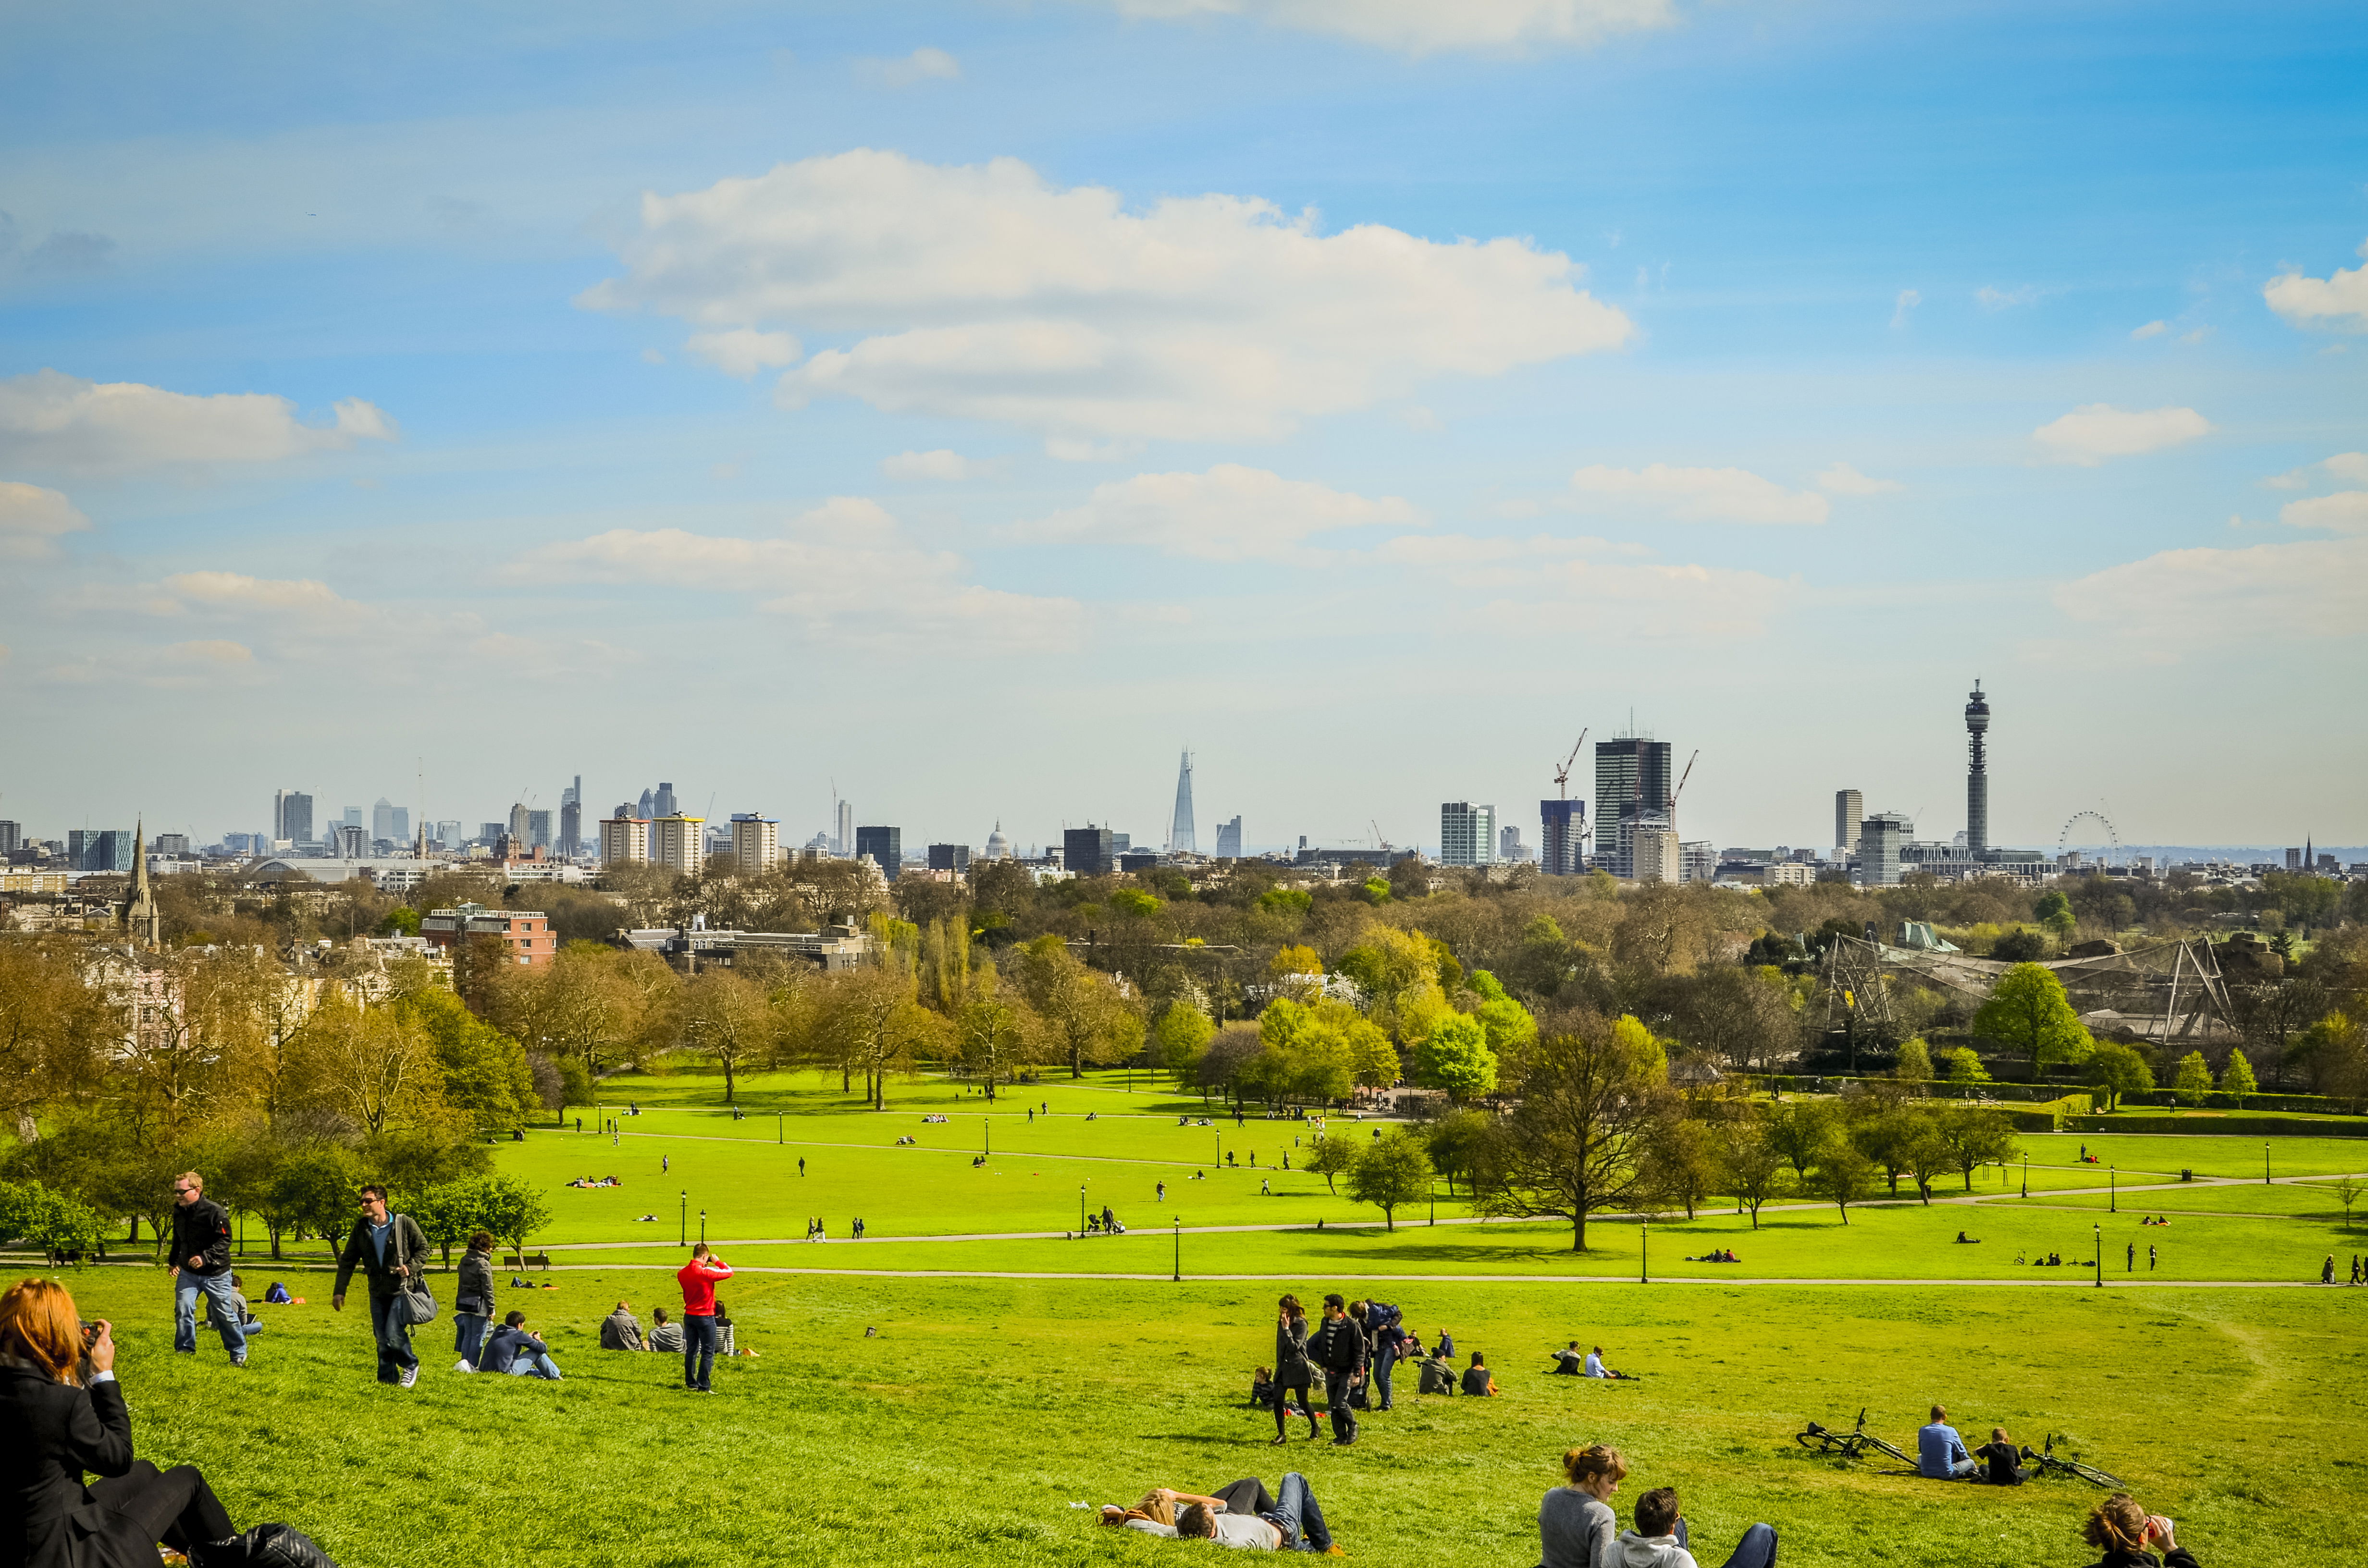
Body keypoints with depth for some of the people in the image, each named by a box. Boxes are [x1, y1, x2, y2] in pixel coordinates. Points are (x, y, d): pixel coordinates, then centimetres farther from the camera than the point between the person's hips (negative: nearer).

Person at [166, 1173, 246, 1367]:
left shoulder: (214, 1211, -20)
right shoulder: (179, 1212, 2)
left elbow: (225, 1241, -21)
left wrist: (205, 1258, -31)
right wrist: (174, 1262, 11)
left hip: (216, 1274, -5)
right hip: (188, 1273, 5)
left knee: (224, 1314, 3)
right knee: (183, 1310, -10)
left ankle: (239, 1354, 18)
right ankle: (185, 1350, 4)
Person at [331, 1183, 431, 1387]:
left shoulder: (405, 1224, -9)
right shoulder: (361, 1229, 2)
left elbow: (423, 1248, -1)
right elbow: (347, 1261, 7)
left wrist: (411, 1267, -18)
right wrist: (339, 1292, 2)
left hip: (402, 1290, -5)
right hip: (377, 1293, 5)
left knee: (394, 1335, -14)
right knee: (382, 1339, 6)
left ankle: (411, 1366, 11)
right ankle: (388, 1379, 18)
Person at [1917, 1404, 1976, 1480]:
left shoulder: (1922, 1430, -3)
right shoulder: (1951, 1431, -10)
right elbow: (1961, 1451, 7)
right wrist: (1967, 1459, 30)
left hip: (1926, 1474, 2)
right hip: (1946, 1474, -2)